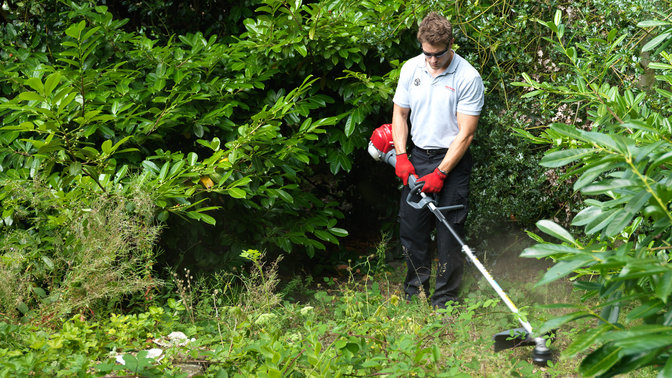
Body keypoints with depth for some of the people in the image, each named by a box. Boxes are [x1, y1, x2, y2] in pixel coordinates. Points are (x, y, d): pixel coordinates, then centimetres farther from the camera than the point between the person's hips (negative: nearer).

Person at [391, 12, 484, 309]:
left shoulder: (468, 78, -13)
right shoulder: (411, 68, 2)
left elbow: (465, 133, -14)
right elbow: (400, 113, 12)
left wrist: (440, 174, -16)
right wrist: (401, 156, -1)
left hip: (452, 161, -4)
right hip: (417, 158, 5)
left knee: (449, 231, -3)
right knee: (411, 227, 7)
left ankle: (445, 302, 7)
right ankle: (414, 294, 22)